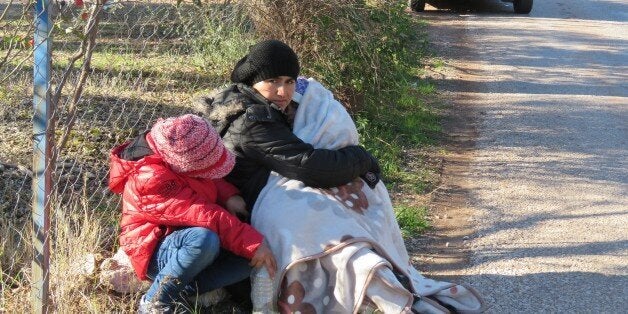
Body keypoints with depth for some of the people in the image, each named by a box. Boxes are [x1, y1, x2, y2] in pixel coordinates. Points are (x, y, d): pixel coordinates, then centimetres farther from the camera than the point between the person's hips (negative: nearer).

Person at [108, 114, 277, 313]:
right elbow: (206, 216, -33)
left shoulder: (178, 155, -4)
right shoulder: (152, 179, -30)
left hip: (183, 241, 8)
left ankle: (181, 289, -12)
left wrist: (229, 196, -8)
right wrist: (253, 243, -32)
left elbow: (209, 182, 14)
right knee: (205, 239, -39)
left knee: (248, 258, -11)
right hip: (156, 254, -8)